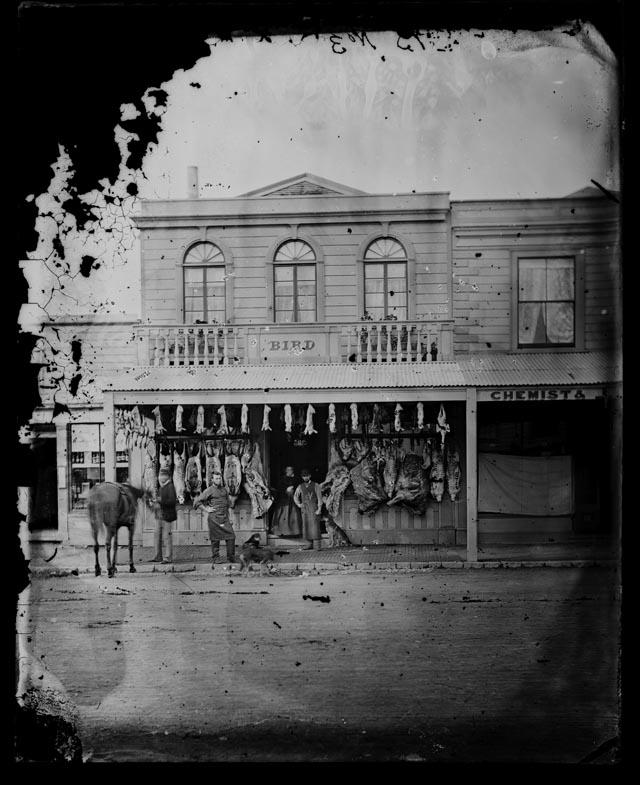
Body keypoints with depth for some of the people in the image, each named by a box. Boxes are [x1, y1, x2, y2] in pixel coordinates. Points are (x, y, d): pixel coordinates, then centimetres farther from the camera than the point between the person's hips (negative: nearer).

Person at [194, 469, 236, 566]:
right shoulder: (209, 490, -2)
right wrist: (207, 508, -6)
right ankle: (215, 558, 12)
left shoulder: (224, 489, 15)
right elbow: (197, 501, -3)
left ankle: (231, 557, 6)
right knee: (215, 539, 0)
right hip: (214, 518, -5)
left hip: (225, 518, 5)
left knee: (231, 536, -3)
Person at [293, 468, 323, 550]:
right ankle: (310, 544, 10)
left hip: (314, 508, -4)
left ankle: (317, 545, -12)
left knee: (315, 525, -12)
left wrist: (319, 509, -10)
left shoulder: (315, 485, 0)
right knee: (306, 526, 2)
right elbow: (295, 496, 23)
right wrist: (298, 504, 7)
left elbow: (319, 498, -2)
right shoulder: (300, 486, 10)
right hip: (304, 509, 4)